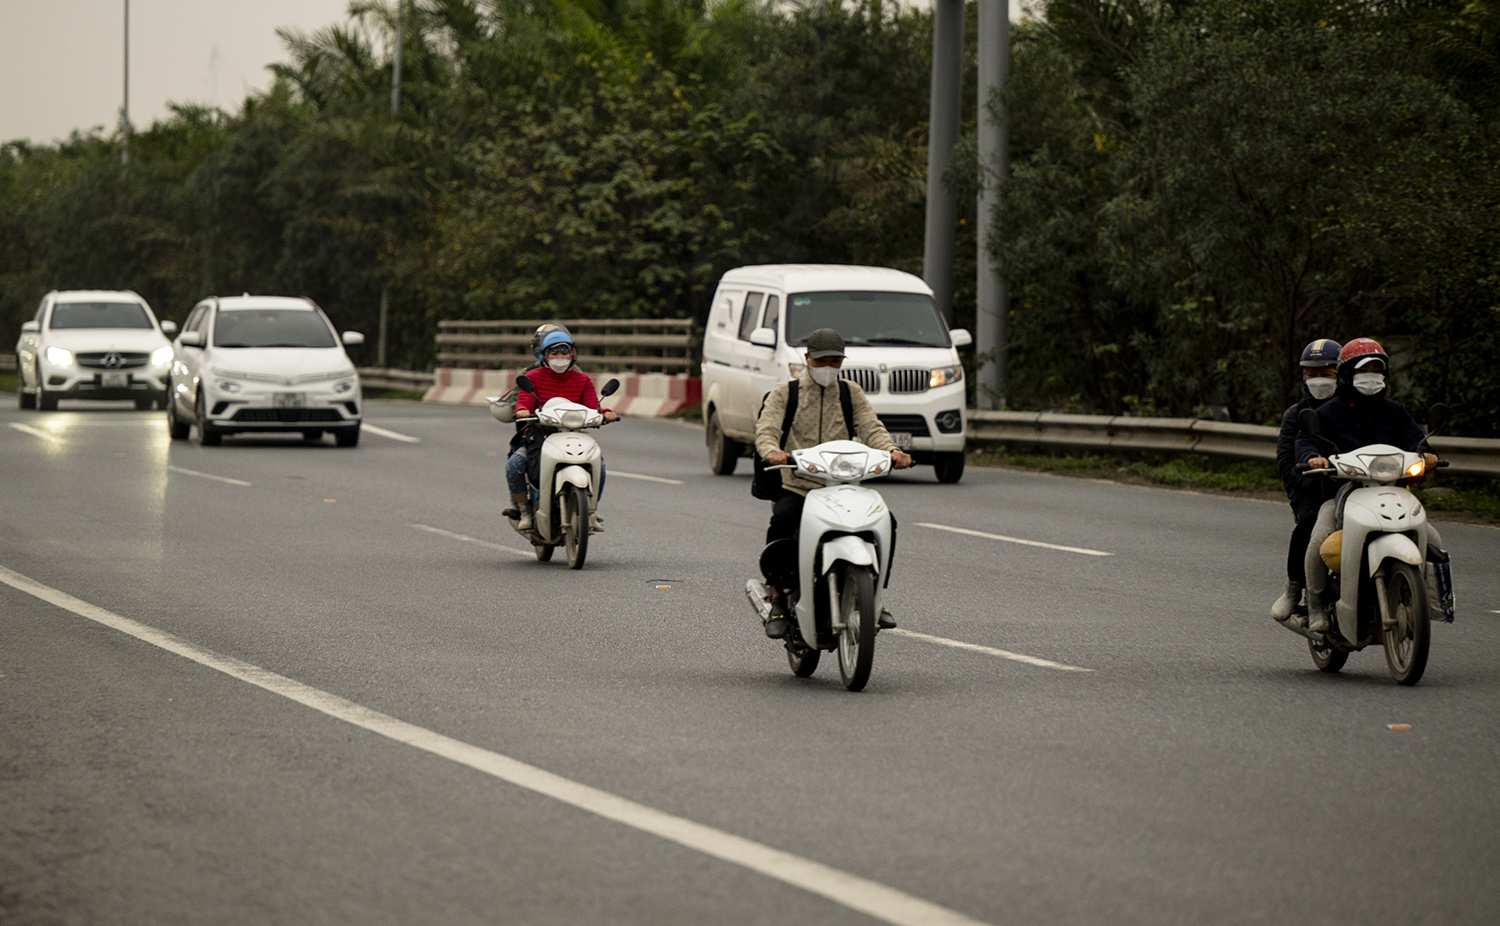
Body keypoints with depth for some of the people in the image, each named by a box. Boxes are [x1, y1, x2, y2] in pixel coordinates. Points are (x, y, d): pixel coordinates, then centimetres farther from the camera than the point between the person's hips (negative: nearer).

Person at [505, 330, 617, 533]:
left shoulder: (582, 381, 11)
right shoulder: (533, 377, 5)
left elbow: (592, 408, -2)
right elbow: (524, 401, -10)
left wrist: (605, 413, -26)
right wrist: (522, 410, -35)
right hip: (538, 438, -1)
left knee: (598, 465, -24)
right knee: (514, 464, -29)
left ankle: (591, 511, -2)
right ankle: (523, 511, -9)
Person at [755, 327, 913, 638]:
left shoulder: (851, 393, 15)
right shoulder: (785, 393, 7)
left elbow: (871, 427, 0)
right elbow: (766, 428, -8)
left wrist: (891, 451, -23)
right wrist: (771, 450, -33)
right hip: (795, 487, -3)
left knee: (884, 521, -19)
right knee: (781, 521, -34)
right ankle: (778, 601, -22)